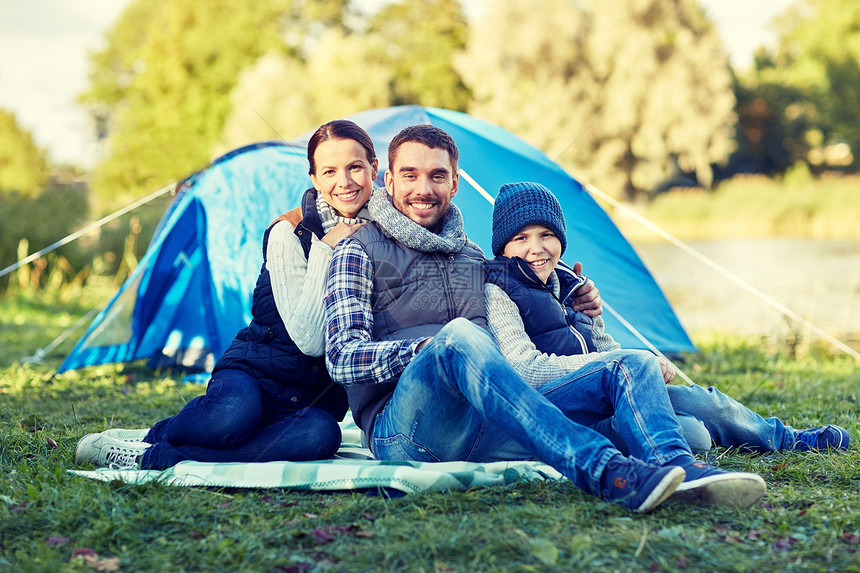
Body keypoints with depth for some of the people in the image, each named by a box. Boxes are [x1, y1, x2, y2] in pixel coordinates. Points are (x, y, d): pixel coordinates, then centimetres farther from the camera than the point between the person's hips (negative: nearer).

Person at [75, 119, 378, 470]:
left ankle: (151, 455, -26)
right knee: (232, 414, -42)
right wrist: (324, 250, -21)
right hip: (253, 371, -3)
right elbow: (309, 340, -20)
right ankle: (156, 436, -9)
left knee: (320, 434, -36)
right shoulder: (289, 233, -11)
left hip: (319, 395, 3)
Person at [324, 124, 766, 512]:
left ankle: (679, 471, -39)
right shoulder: (359, 253, 7)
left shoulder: (472, 257, 27)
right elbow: (342, 358, -6)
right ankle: (605, 473, -49)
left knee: (631, 365, -7)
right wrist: (431, 349, -19)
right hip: (404, 432, -6)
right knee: (459, 335, -37)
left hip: (484, 427, 6)